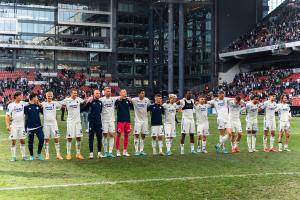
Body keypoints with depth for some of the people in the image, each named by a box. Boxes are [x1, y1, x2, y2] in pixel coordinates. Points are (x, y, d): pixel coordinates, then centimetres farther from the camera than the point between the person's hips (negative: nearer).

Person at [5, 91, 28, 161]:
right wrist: (7, 125, -14)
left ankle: (24, 156, 13)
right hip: (13, 125, -2)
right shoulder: (11, 105, -3)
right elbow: (7, 116, -4)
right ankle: (13, 157, 4)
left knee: (22, 140, 5)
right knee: (13, 141, -2)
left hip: (22, 125, 3)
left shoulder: (23, 103, 5)